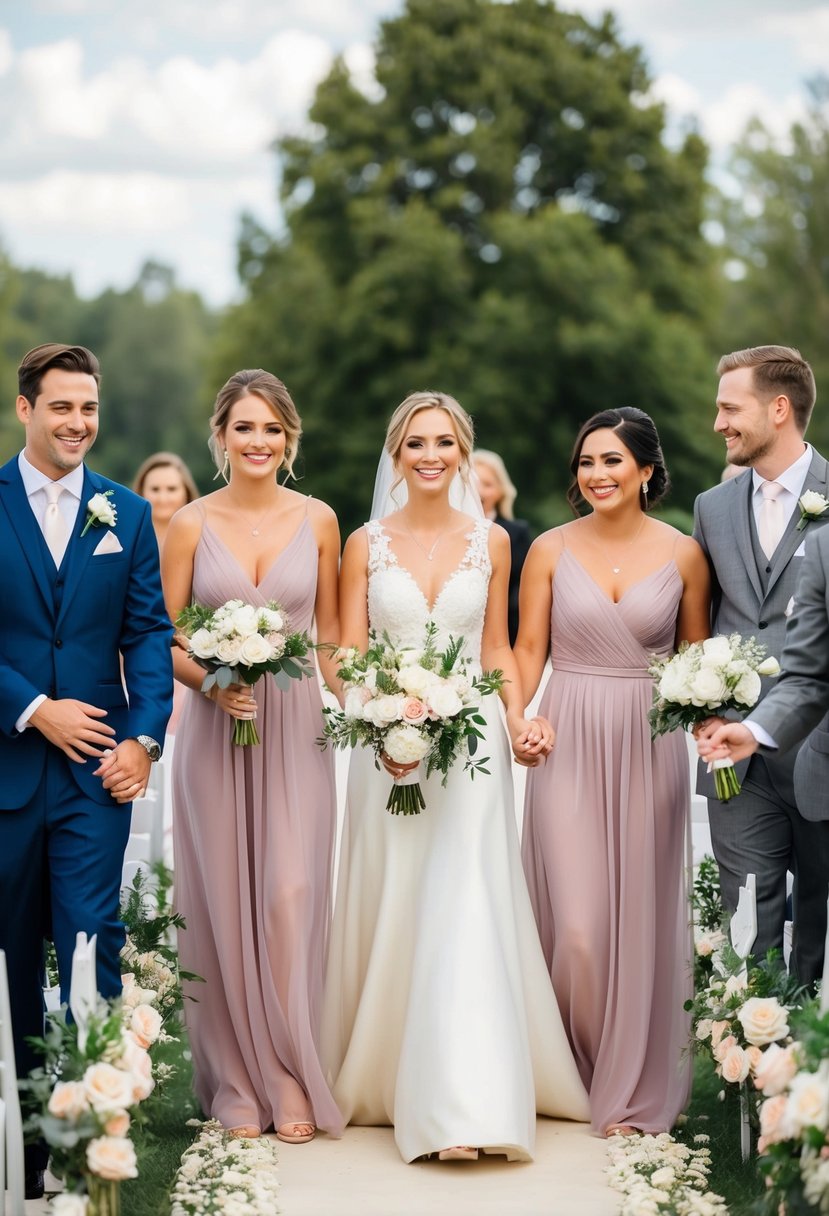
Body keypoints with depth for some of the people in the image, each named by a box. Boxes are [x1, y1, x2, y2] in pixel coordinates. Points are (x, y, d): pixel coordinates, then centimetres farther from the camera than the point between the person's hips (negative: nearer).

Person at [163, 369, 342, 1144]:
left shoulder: (317, 520, 4)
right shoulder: (190, 525, 1)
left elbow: (331, 633, 9)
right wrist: (211, 682, -15)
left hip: (296, 729, 0)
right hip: (215, 730, 0)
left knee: (291, 898, -5)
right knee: (224, 902, 3)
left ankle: (292, 1080, 9)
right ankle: (238, 1085, 14)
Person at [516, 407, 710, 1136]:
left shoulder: (683, 554, 2)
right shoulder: (552, 550, 2)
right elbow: (529, 648, 4)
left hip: (649, 748, 0)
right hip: (569, 746, 0)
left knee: (642, 914, 6)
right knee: (574, 924, -4)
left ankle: (636, 1089, 22)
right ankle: (577, 1074, 20)